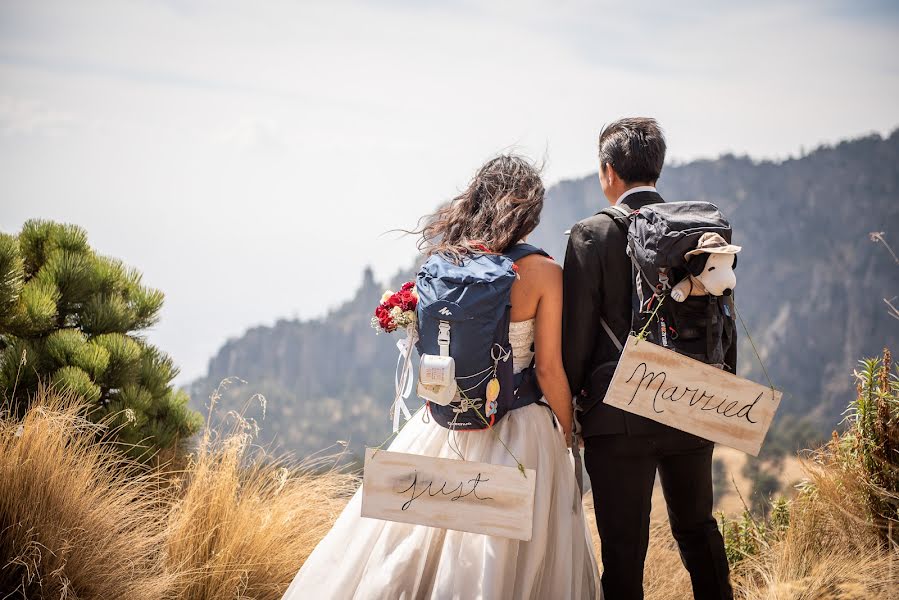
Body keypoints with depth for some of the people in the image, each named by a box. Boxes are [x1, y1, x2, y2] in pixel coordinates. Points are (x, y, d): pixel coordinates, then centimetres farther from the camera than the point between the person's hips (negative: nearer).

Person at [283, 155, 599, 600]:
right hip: (518, 434, -3)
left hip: (443, 426, 3)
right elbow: (549, 370, -8)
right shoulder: (543, 272, -10)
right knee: (507, 561, 8)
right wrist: (568, 431, 4)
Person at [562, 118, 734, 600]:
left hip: (619, 418, -5)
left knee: (624, 548, 3)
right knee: (698, 529, 21)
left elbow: (577, 331, -10)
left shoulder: (591, 235, -10)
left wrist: (571, 403, 2)